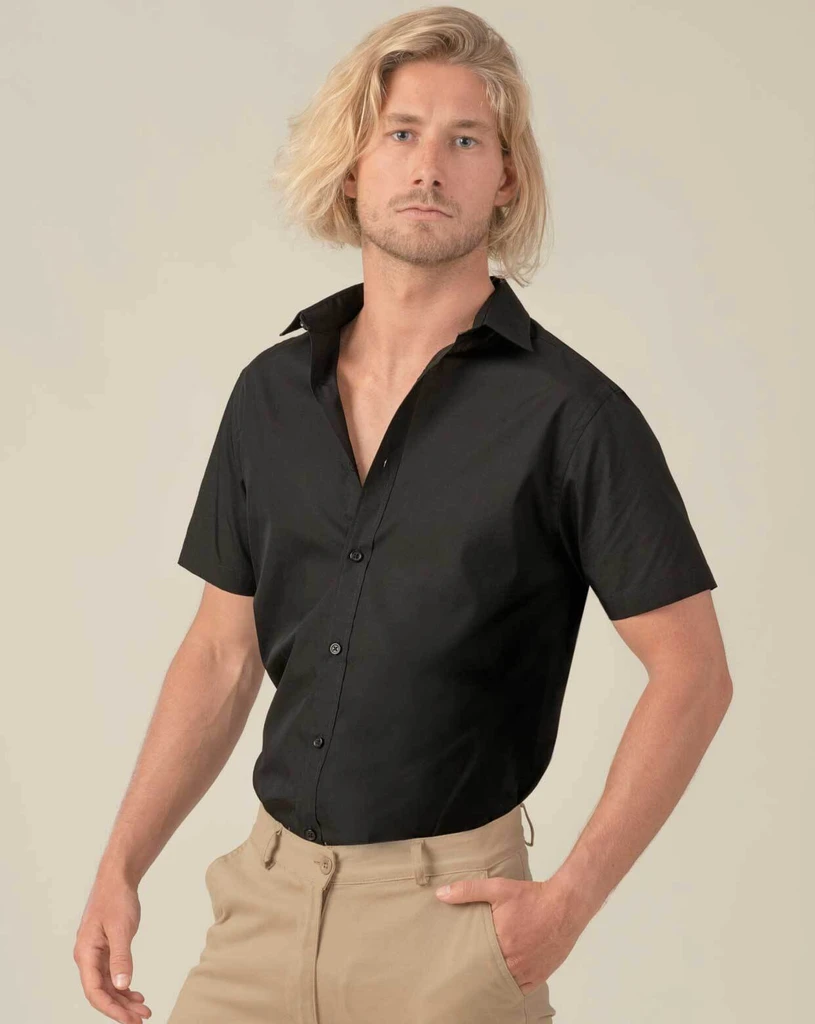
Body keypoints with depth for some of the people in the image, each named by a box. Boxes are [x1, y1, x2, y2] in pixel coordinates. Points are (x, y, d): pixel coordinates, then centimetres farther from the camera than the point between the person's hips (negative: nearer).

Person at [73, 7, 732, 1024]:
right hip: (265, 895, 4)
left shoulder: (570, 410, -10)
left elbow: (692, 671, -8)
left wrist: (571, 898, -14)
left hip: (448, 907, -4)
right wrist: (120, 870, 5)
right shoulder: (272, 390, 5)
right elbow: (223, 652, 11)